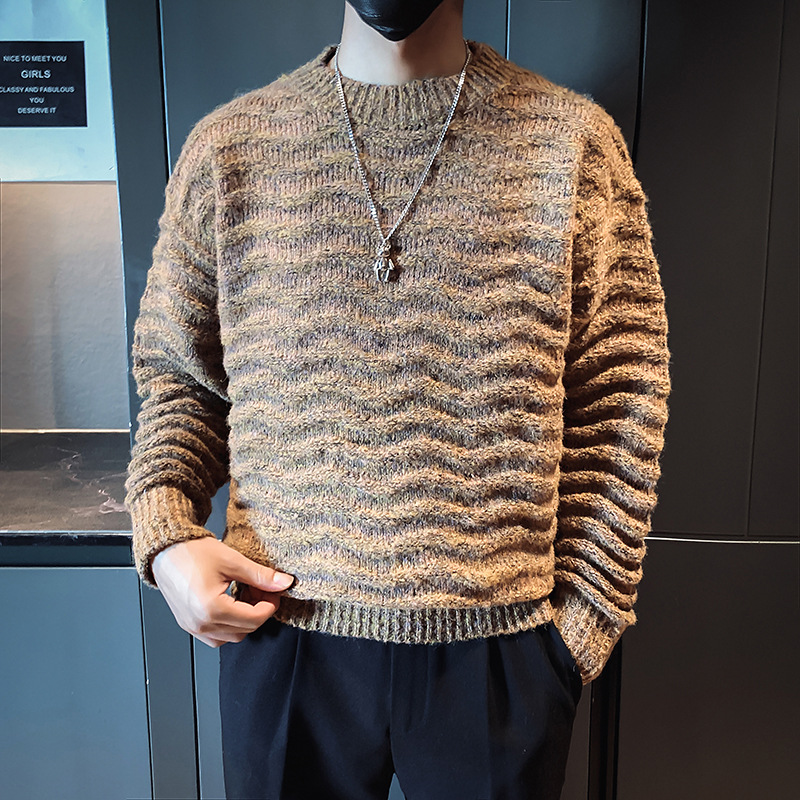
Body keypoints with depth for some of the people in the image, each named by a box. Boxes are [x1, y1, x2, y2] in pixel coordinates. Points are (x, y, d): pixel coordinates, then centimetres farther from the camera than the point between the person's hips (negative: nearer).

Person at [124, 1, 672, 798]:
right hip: (282, 635, 2)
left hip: (499, 642, 0)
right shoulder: (228, 145, 1)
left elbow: (619, 405, -2)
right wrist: (164, 534, -8)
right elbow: (175, 372, 8)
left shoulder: (573, 139, -3)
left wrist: (585, 615, -4)